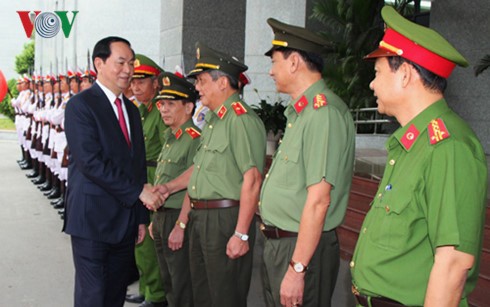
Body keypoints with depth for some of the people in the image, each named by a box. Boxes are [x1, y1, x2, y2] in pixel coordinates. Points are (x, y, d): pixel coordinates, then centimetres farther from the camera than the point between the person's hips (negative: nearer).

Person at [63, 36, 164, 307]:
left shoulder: (132, 110, 15)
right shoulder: (80, 105, -9)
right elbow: (91, 162, -19)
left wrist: (141, 217, 13)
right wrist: (138, 190, -17)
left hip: (126, 220, 7)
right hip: (92, 218, -7)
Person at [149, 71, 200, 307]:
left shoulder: (195, 139, -16)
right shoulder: (170, 138, 14)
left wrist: (180, 226, -21)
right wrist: (156, 219, 18)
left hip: (179, 218, -9)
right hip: (161, 216, 9)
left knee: (182, 286, 1)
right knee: (168, 283, 19)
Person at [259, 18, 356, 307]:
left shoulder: (324, 112, -19)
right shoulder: (300, 112, 12)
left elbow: (319, 200, -23)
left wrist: (297, 268, -22)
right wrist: (278, 251, 12)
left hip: (304, 249, -9)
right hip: (277, 243, 9)